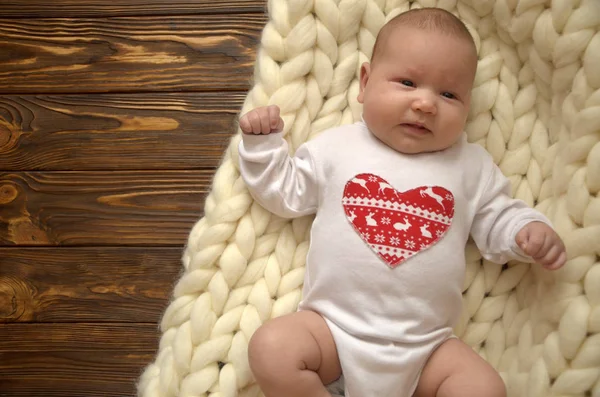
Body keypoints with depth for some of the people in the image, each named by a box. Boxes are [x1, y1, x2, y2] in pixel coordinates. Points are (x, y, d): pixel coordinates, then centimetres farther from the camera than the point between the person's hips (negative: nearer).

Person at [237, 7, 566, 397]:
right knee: (271, 349, -23)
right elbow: (284, 193, 11)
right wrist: (263, 143, 1)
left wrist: (530, 229, -7)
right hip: (332, 326, -1)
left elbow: (497, 221, 13)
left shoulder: (471, 165, 6)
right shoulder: (336, 146, 4)